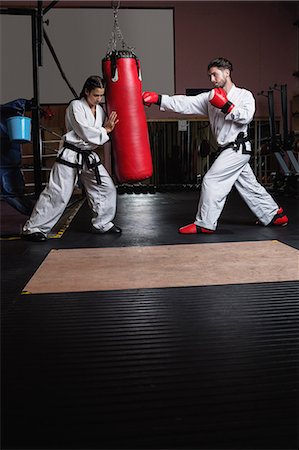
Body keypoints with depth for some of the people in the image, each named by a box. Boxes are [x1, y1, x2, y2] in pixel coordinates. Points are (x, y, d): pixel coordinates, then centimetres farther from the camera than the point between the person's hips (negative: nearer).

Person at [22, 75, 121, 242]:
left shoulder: (100, 109, 10)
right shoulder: (76, 106, -10)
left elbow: (100, 135, 10)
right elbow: (85, 132, -19)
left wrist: (108, 127, -10)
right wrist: (105, 131, -8)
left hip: (90, 156, 7)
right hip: (71, 155, -7)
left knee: (107, 188, 6)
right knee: (58, 193, -9)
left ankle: (103, 224, 21)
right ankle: (33, 229, 0)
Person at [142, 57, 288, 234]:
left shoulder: (244, 95, -3)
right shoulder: (210, 97, 11)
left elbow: (246, 116, -20)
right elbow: (185, 103, 0)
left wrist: (226, 106, -19)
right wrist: (159, 99, -11)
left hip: (238, 148, -7)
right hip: (229, 150, 7)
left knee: (212, 180, -12)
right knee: (250, 187, 14)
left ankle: (205, 224, -4)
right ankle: (276, 215, 28)